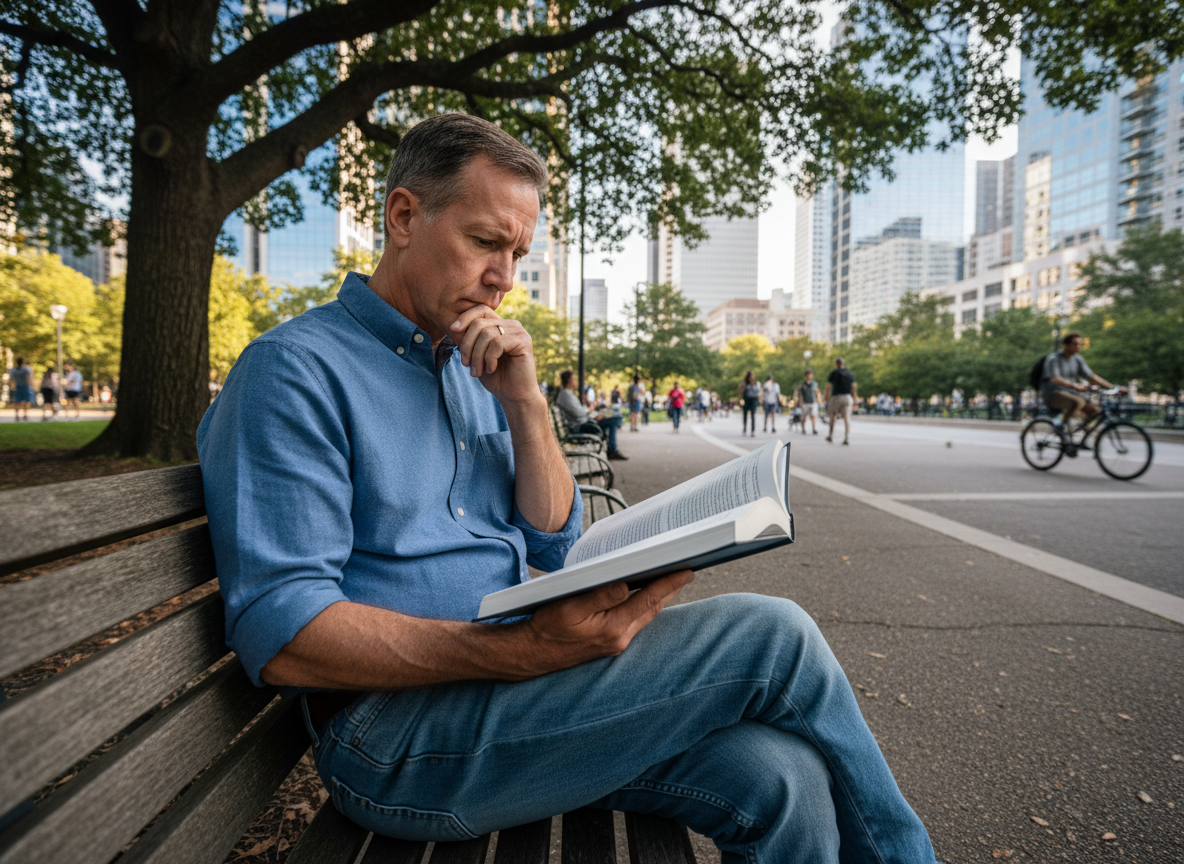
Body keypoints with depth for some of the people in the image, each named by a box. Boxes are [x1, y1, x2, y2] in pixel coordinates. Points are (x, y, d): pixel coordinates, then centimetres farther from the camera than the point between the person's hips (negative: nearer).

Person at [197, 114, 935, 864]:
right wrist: (524, 651, -28)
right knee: (772, 638, -17)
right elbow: (282, 639, -17)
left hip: (516, 684, 6)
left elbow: (553, 548, 9)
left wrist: (525, 402, -5)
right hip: (398, 730, -6)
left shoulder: (477, 370, 13)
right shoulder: (295, 369, -9)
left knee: (782, 779, -17)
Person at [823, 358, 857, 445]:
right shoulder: (849, 372, 11)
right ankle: (846, 437, -9)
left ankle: (830, 436, 18)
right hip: (847, 397, 3)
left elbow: (828, 386, -6)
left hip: (836, 397, -3)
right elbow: (854, 386, 11)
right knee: (847, 417, 0)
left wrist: (826, 396, 3)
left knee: (832, 416, 11)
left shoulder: (834, 372, -3)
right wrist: (855, 398, 17)